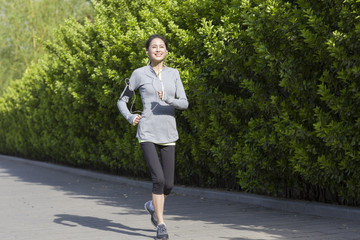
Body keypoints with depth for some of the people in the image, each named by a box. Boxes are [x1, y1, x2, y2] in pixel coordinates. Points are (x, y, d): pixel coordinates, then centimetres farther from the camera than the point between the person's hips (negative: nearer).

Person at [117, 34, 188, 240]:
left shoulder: (174, 74, 7)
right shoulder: (139, 74, 1)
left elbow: (184, 103, -1)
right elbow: (122, 101, 9)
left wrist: (168, 100, -21)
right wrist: (130, 117, -10)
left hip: (168, 135, 3)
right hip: (147, 134, -3)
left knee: (169, 184, 4)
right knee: (159, 178, -18)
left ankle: (153, 206, 37)